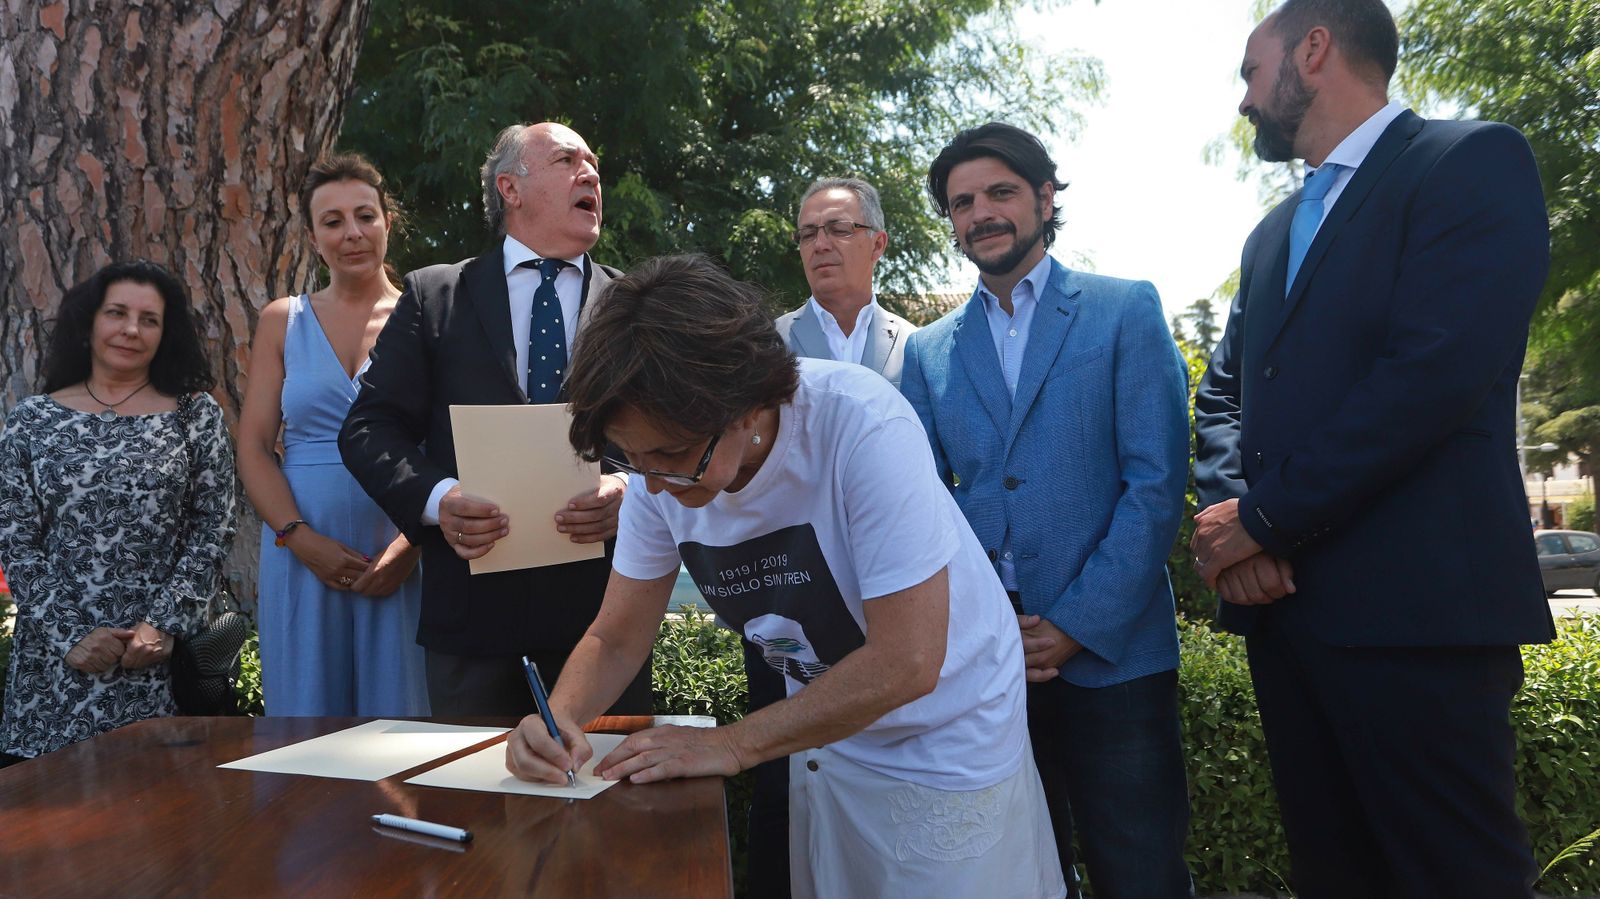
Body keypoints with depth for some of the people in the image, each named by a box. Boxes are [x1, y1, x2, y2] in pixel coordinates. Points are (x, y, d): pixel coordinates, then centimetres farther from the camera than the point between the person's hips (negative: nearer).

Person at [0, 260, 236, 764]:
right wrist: (68, 634, -8)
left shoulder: (195, 415, 4)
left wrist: (164, 623, -11)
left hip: (166, 653, -1)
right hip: (58, 659, 1)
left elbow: (213, 531, -1)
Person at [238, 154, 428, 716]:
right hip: (301, 550, 2)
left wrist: (414, 542, -13)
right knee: (308, 719, 6)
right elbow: (253, 447, 6)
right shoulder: (283, 321, 11)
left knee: (396, 712, 2)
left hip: (401, 556, -1)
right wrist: (300, 538, -8)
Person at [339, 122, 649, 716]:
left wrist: (632, 489, -15)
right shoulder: (431, 296, 9)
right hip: (473, 606, 0)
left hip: (606, 603, 1)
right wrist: (436, 498, -13)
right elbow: (369, 427, 5)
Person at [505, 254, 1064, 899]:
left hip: (945, 743, -5)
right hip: (824, 732, 5)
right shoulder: (659, 463, -14)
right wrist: (561, 720, -23)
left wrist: (732, 745, -25)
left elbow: (906, 661, -31)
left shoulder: (860, 427, -32)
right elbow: (616, 639, -3)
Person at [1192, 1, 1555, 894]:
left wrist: (1265, 517, -14)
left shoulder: (1473, 161, -3)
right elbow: (1223, 391, 17)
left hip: (1415, 604, -7)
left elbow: (1437, 371, -16)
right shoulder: (1273, 235, 21)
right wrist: (1229, 506, -4)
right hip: (1282, 601, 7)